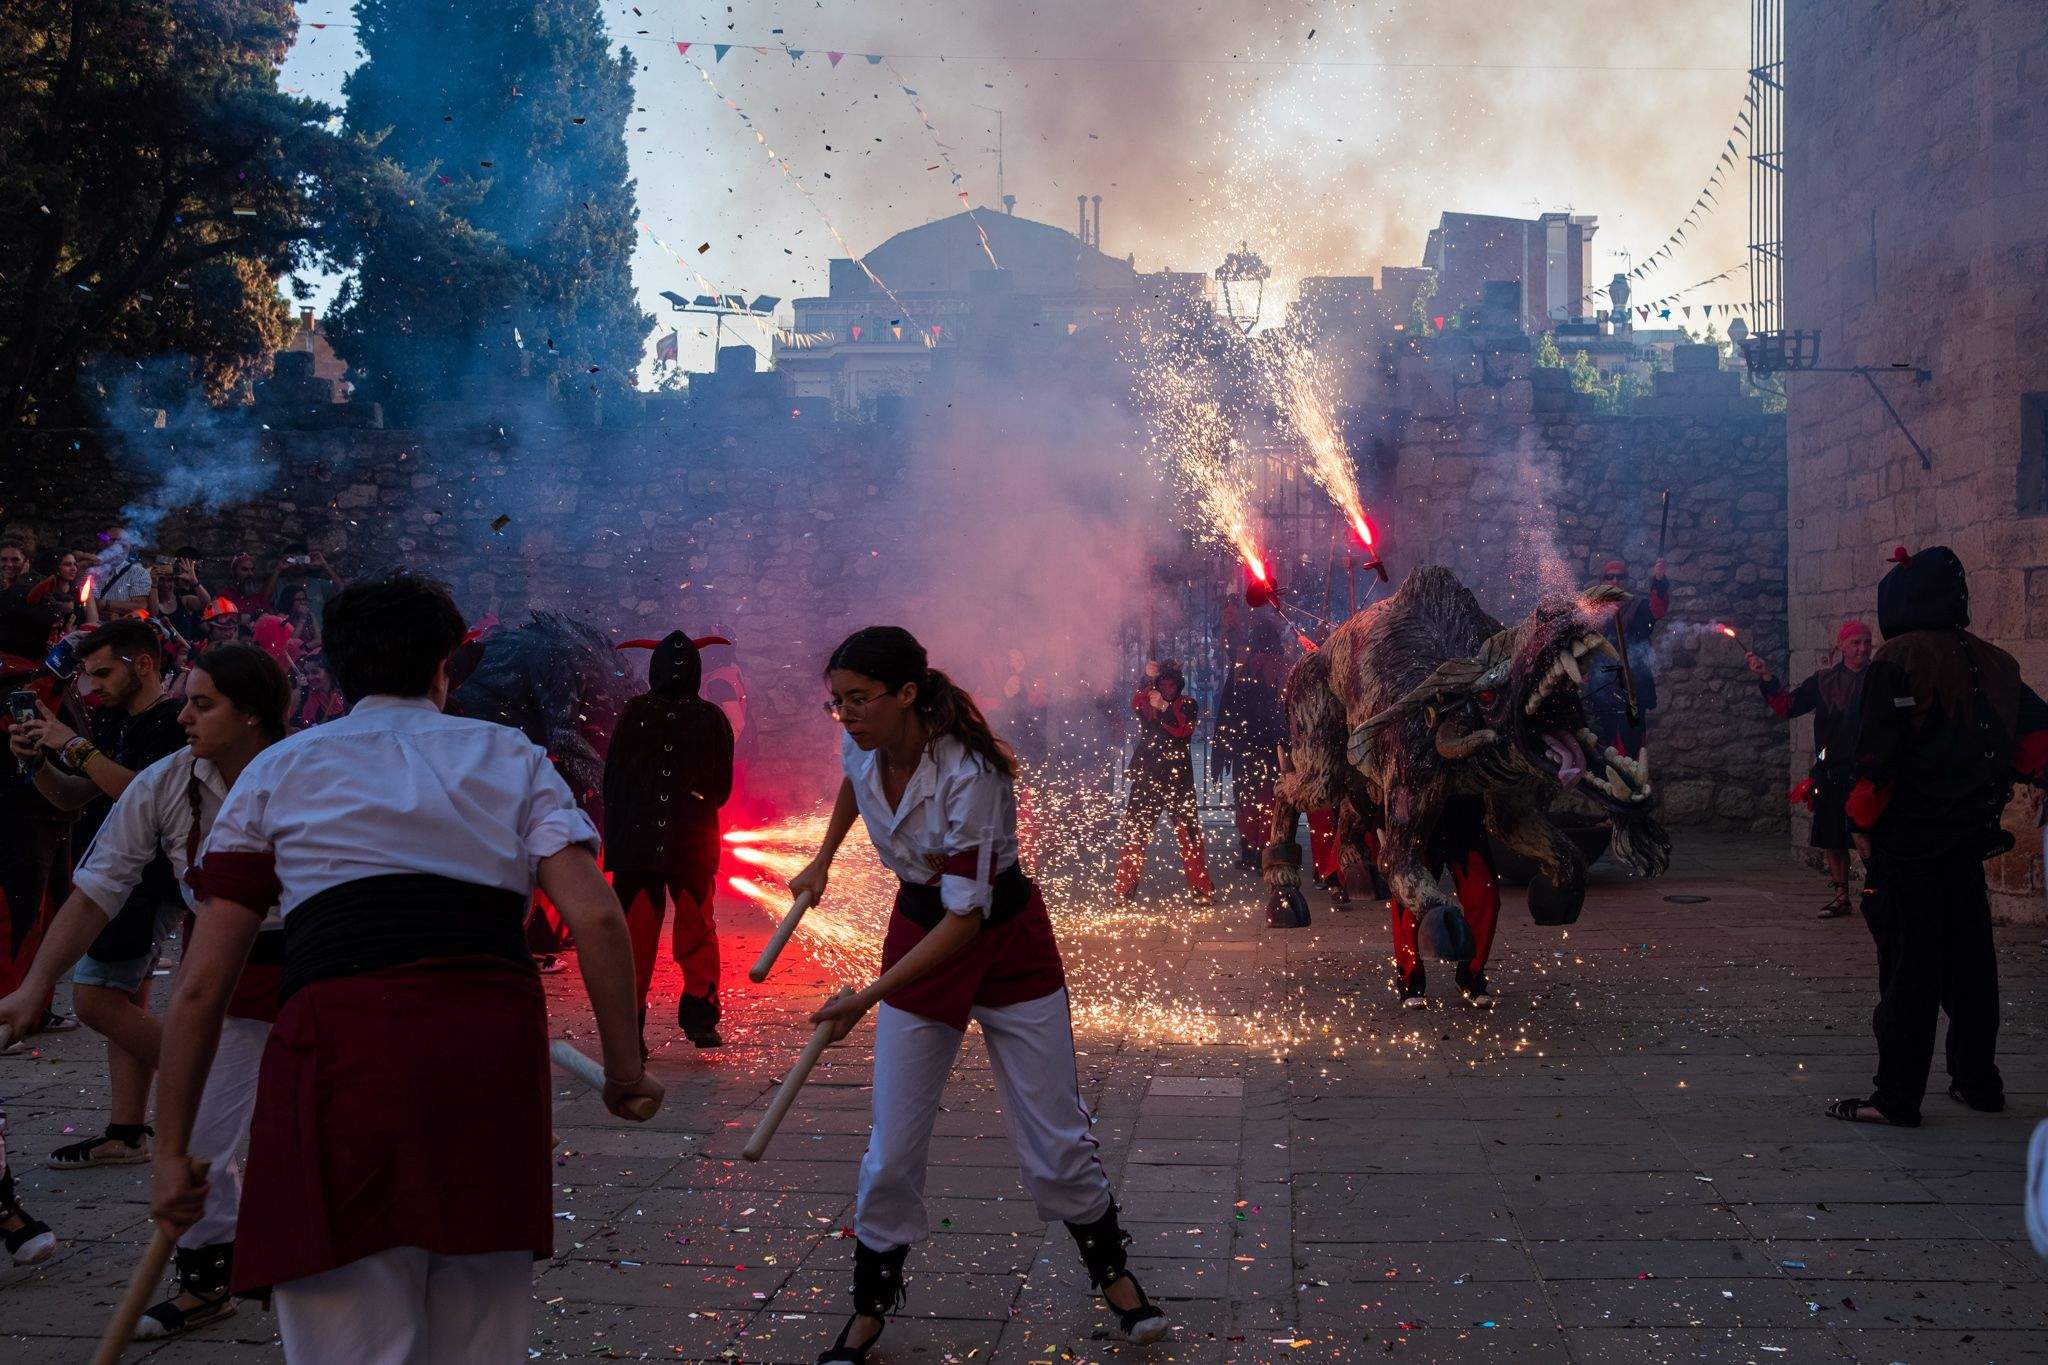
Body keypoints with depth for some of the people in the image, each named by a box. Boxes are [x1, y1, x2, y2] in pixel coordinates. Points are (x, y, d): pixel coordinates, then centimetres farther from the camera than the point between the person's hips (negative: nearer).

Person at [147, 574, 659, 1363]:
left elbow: (202, 986, 15)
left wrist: (172, 1151, 21)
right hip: (497, 1052, 2)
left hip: (342, 1044, -2)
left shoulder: (276, 772, 19)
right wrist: (624, 1066, 13)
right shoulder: (513, 758, 21)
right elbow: (597, 918, 6)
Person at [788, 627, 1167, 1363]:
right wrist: (821, 860, 17)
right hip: (920, 937, 4)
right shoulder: (861, 749, -12)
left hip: (1007, 945, -4)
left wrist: (867, 997, -32)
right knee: (892, 1152, 3)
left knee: (1056, 1142, 4)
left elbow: (968, 917, -30)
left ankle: (1113, 1274, 29)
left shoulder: (969, 775, -31)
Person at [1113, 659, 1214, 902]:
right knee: (1135, 831, -2)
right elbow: (1135, 704, -14)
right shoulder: (1147, 700, 11)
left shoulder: (1187, 705, 8)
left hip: (1177, 775, -1)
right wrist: (1148, 680, -30)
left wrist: (1164, 707, -24)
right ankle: (1124, 888, 3)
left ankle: (1202, 888, 2)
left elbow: (1183, 730, -12)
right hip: (1146, 775, 1)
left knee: (1188, 832, -4)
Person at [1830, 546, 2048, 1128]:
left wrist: (1863, 824, -9)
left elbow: (1878, 752, -17)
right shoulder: (1993, 663, 9)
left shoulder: (1899, 659, -12)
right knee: (1969, 960, 16)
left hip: (1908, 840, -7)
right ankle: (1978, 1080, 24)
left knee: (1908, 969, -4)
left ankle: (1896, 1096, -1)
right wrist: (1991, 789, 16)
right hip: (1969, 839, 7)